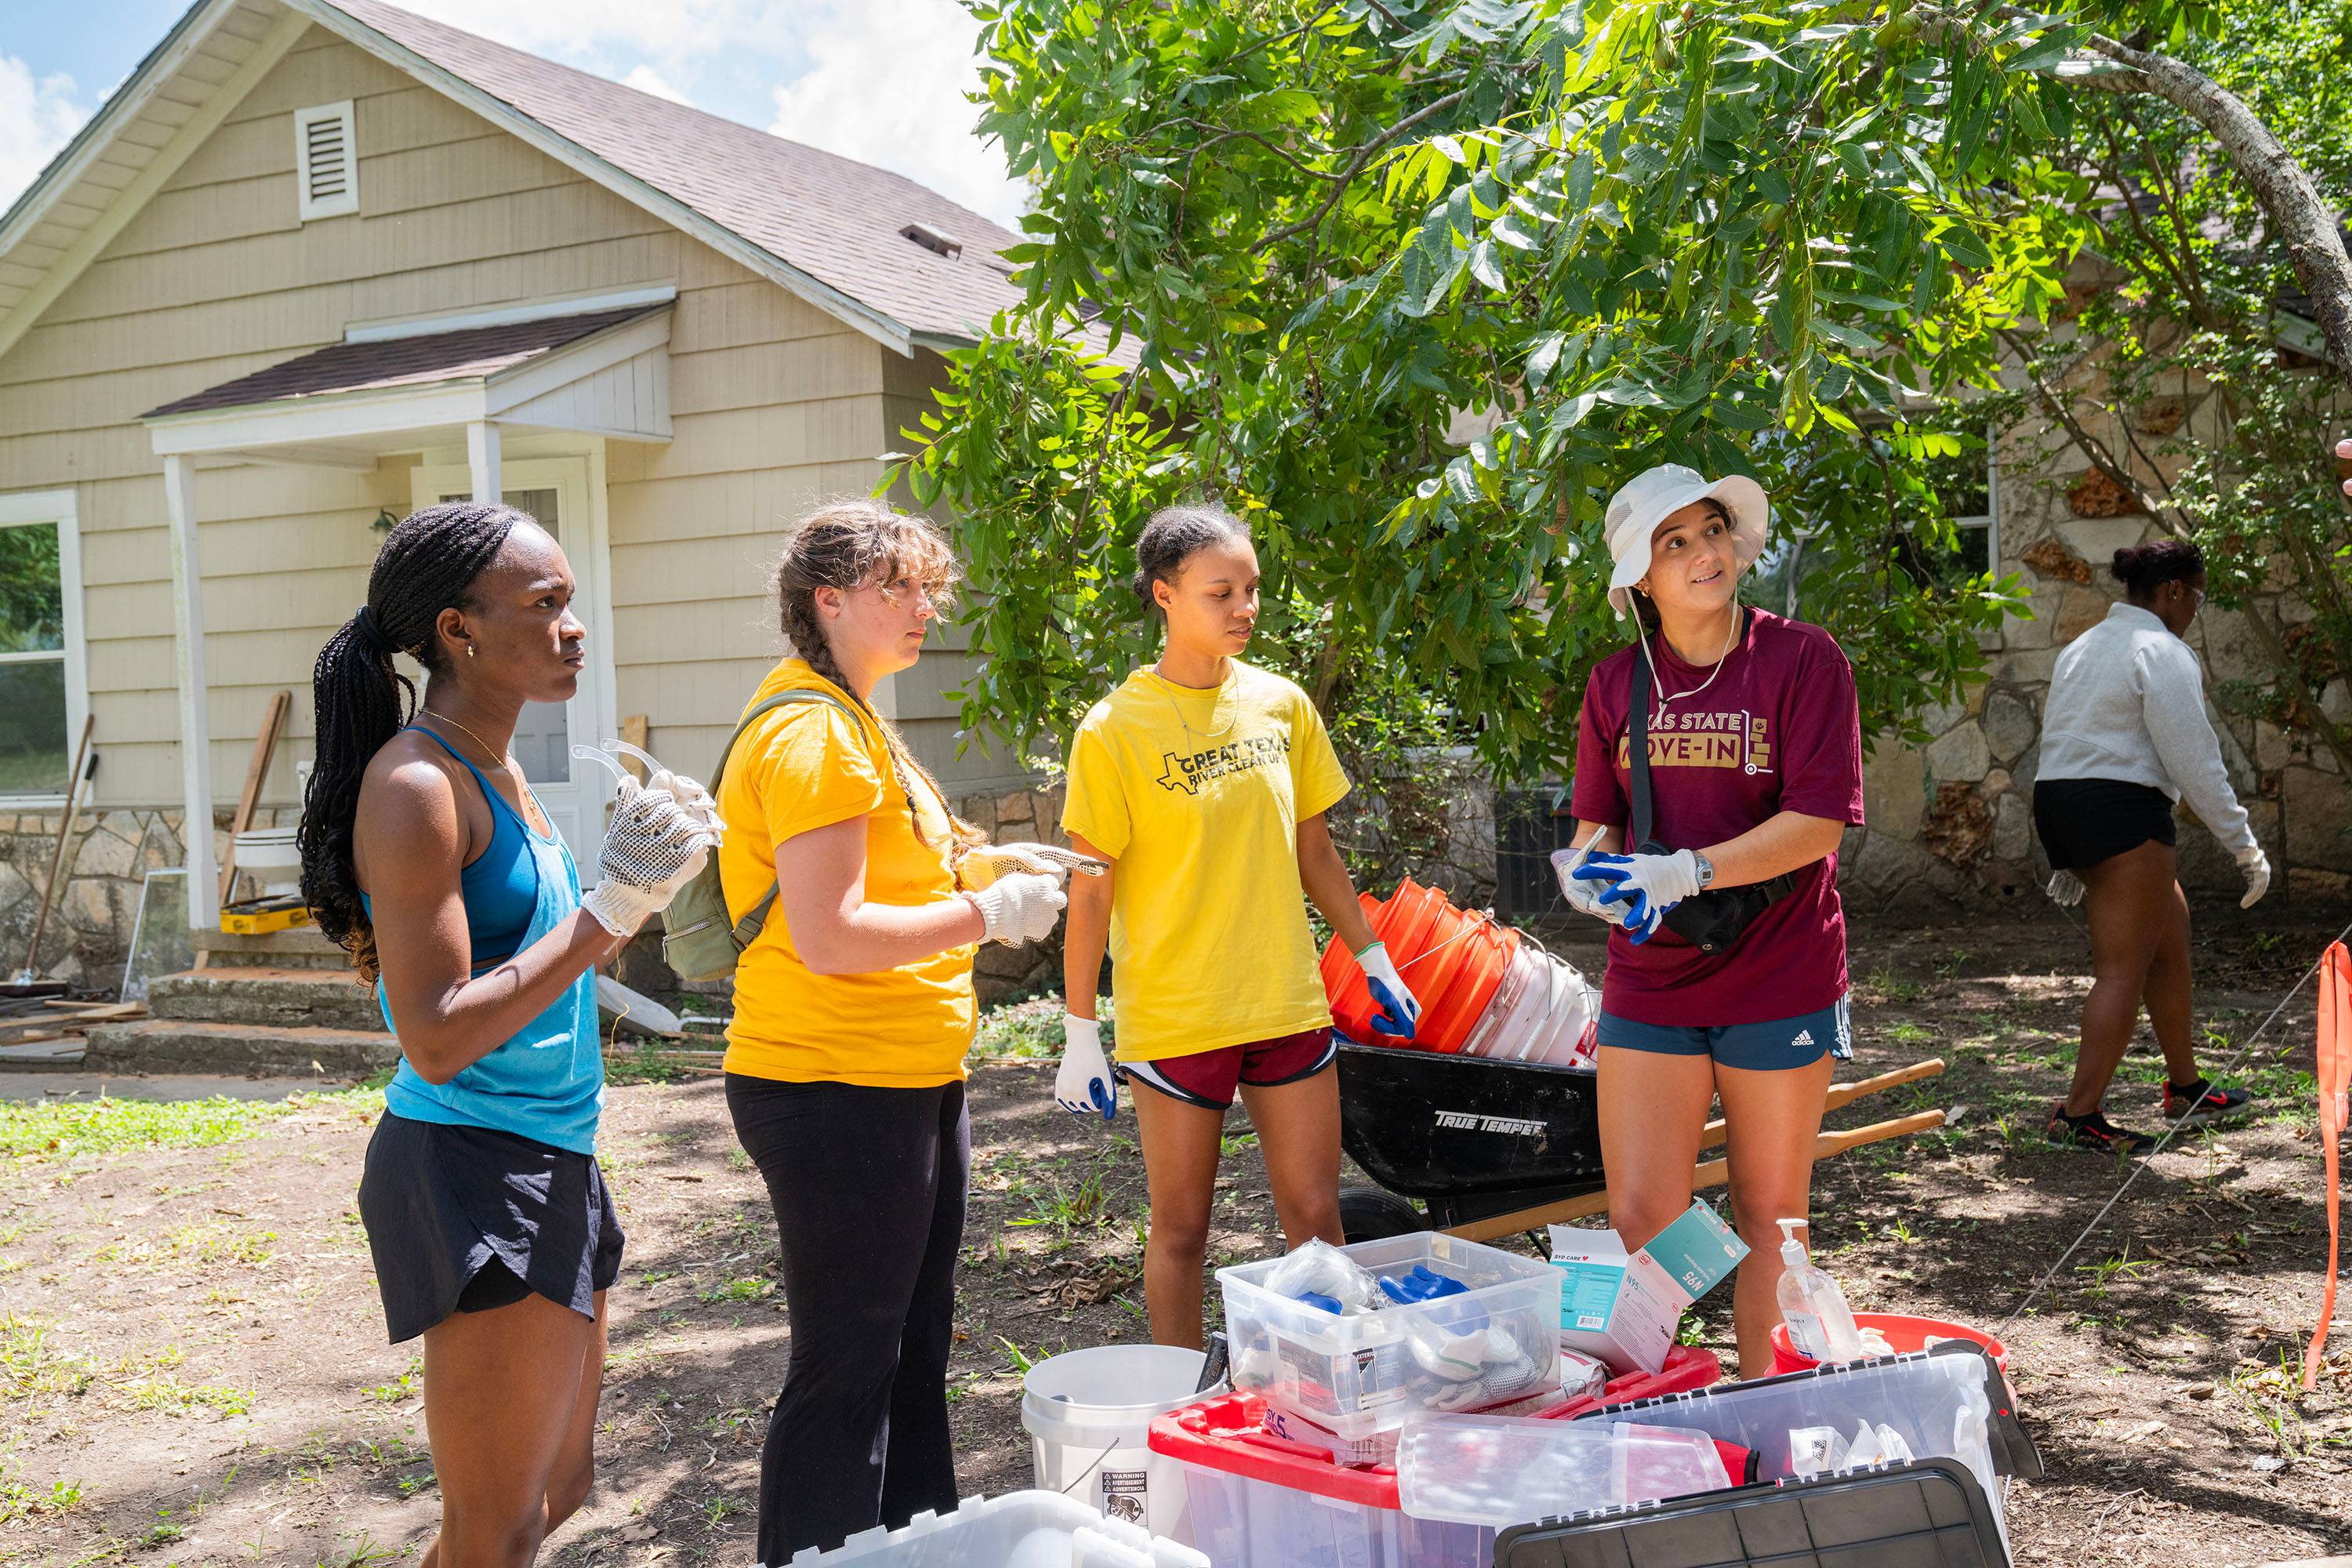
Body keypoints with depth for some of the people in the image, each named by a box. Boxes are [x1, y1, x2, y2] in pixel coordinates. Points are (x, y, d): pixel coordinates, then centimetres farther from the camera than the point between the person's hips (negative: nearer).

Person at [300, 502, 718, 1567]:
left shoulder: (498, 772, 12)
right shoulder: (414, 784, -17)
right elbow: (438, 1038, -23)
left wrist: (637, 887, 10)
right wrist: (608, 913, -23)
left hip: (550, 1161, 10)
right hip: (473, 1169, -10)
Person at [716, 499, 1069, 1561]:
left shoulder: (847, 721, 16)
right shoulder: (812, 733, -18)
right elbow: (828, 937, -24)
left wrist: (983, 869, 9)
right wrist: (988, 914, -17)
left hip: (907, 1085, 11)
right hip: (836, 1090, -11)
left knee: (911, 1351, 20)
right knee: (846, 1368, 0)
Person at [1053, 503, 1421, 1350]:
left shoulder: (1281, 703, 4)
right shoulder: (1115, 730, -10)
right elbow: (1089, 890, -7)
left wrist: (1374, 960, 15)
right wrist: (1080, 1034, -7)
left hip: (1288, 1006, 4)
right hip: (1172, 1018, -4)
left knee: (1315, 1216, 10)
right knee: (1180, 1230, 8)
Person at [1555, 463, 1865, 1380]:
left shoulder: (1801, 659, -7)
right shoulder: (1617, 681, 5)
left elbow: (1817, 823, -13)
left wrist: (1687, 871, -23)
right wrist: (1588, 868, -11)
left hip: (1780, 982, -2)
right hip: (1648, 984, 3)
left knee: (1768, 1217, 11)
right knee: (1638, 1221, 1)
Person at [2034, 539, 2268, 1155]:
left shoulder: (2083, 647, 20)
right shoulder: (2162, 653, -8)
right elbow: (2194, 760, -13)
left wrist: (2069, 860, 24)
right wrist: (2245, 845, -8)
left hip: (2059, 803, 10)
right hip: (2121, 809, -10)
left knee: (2170, 937, 20)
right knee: (2124, 969, -6)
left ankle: (2185, 1087, 27)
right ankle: (2079, 1115, -8)